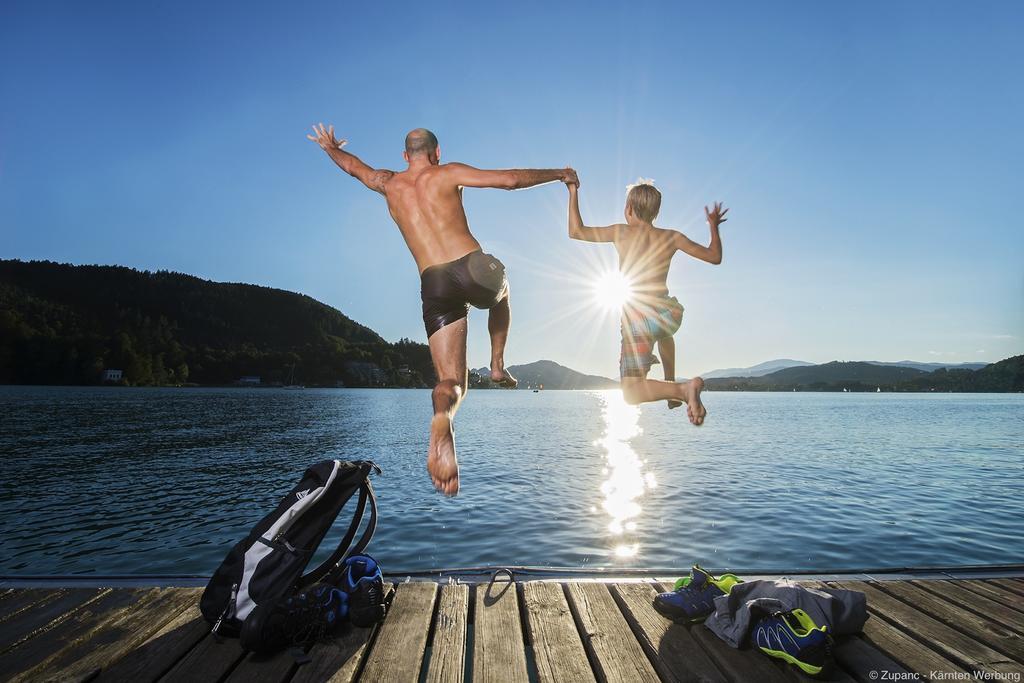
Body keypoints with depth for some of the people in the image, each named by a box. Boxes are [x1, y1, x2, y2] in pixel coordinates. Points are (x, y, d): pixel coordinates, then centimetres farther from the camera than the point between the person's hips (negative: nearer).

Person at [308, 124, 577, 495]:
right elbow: (510, 179, 0)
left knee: (451, 381, 0)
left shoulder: (389, 184, 20)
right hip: (472, 268, -2)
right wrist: (558, 174, 14)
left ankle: (441, 421, -34)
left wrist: (330, 147, 63)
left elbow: (354, 165, 41)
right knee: (500, 294, 37)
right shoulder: (448, 174, 8)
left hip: (433, 285, 2)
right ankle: (497, 364, 26)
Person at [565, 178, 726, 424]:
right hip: (669, 314, 4)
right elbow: (714, 256, 13)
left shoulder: (621, 232, 0)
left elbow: (576, 231, 7)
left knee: (631, 392, 0)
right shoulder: (671, 237, 6)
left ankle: (684, 388, -24)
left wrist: (573, 192, 17)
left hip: (638, 320, -4)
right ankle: (673, 390, 41)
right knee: (663, 332, 44)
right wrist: (714, 226, 31)